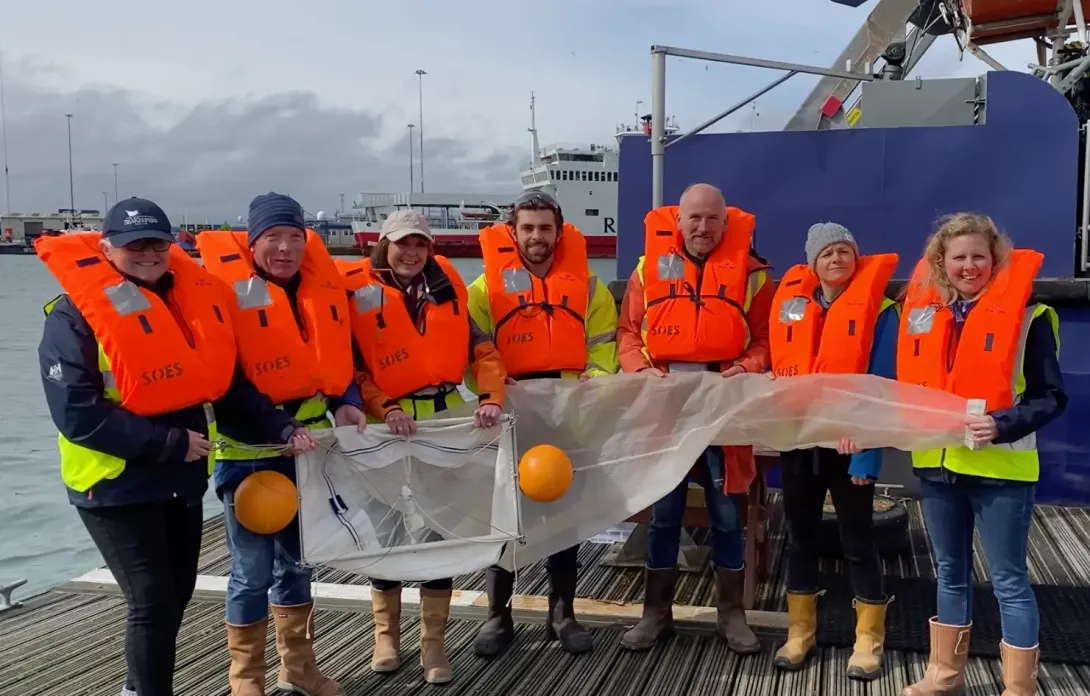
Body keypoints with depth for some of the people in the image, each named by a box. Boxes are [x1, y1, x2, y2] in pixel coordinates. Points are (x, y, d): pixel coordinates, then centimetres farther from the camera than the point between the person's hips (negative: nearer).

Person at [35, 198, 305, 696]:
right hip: (117, 483, -6)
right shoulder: (76, 313, -14)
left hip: (184, 478, 6)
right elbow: (78, 415, -21)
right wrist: (169, 444, -23)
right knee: (152, 601, -7)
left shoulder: (196, 296, 2)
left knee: (177, 592, 17)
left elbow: (227, 381, 5)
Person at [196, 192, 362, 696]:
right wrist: (280, 428, -22)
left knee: (297, 560, 17)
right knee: (253, 570, 1)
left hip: (310, 439, 6)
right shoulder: (226, 285, -14)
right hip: (249, 447, -5)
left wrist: (345, 403, -5)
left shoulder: (323, 282, 3)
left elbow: (336, 354, 13)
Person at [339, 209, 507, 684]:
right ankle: (386, 633, 26)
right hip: (388, 425, -2)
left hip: (445, 420, 2)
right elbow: (351, 369, -7)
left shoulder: (446, 288, 6)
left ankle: (433, 641, 18)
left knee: (442, 528, 6)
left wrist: (490, 398, -11)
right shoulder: (358, 292, -4)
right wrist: (383, 409, -21)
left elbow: (481, 351, 5)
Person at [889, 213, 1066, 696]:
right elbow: (908, 385, 12)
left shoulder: (1026, 315, -8)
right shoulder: (923, 311, 5)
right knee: (950, 572, 18)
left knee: (1009, 580, 4)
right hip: (937, 464, 5)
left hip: (999, 468, -5)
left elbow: (1051, 397, -8)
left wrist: (1002, 425, -23)